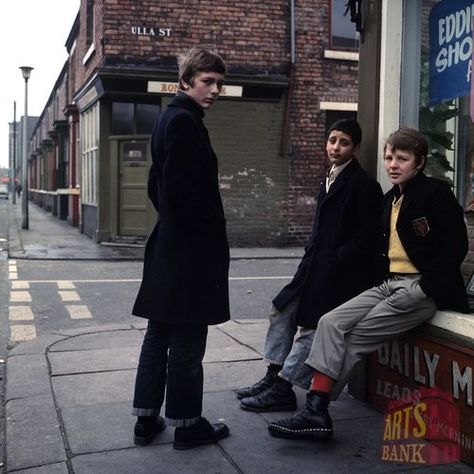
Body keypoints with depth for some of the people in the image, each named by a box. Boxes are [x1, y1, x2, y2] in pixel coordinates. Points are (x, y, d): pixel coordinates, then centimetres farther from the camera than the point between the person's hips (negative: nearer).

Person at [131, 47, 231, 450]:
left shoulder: (170, 119, 17)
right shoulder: (185, 122, -14)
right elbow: (184, 191, -22)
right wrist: (214, 233, -12)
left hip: (168, 246, 10)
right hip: (191, 251, -10)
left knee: (160, 334, 13)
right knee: (187, 340, 1)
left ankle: (147, 419, 23)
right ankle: (187, 424, 14)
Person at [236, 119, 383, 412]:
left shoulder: (363, 185, -10)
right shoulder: (330, 181, 17)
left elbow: (364, 239, -15)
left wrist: (332, 265, -16)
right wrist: (310, 261, 8)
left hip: (339, 274, -9)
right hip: (317, 268, 9)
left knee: (309, 327, -11)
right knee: (282, 311, 11)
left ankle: (283, 389, -3)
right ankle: (274, 377, 20)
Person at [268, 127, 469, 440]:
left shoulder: (436, 192, -5)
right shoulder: (390, 200, 18)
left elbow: (455, 246, -11)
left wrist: (424, 288, -16)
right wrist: (382, 278, 5)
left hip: (421, 289, -7)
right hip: (389, 284, 7)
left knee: (356, 337, -16)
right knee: (332, 322, -13)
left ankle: (317, 410, -6)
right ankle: (315, 410, -17)